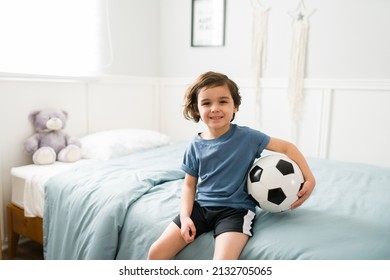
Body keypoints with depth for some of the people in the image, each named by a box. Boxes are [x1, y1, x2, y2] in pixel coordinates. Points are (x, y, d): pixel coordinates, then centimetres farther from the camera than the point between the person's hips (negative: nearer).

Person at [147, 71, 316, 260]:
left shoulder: (247, 137, -8)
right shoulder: (196, 146, 1)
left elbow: (287, 147, 0)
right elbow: (189, 184, 8)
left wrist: (309, 178, -9)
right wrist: (185, 216, -6)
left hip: (235, 209, -3)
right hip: (201, 206, 4)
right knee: (155, 253, -5)